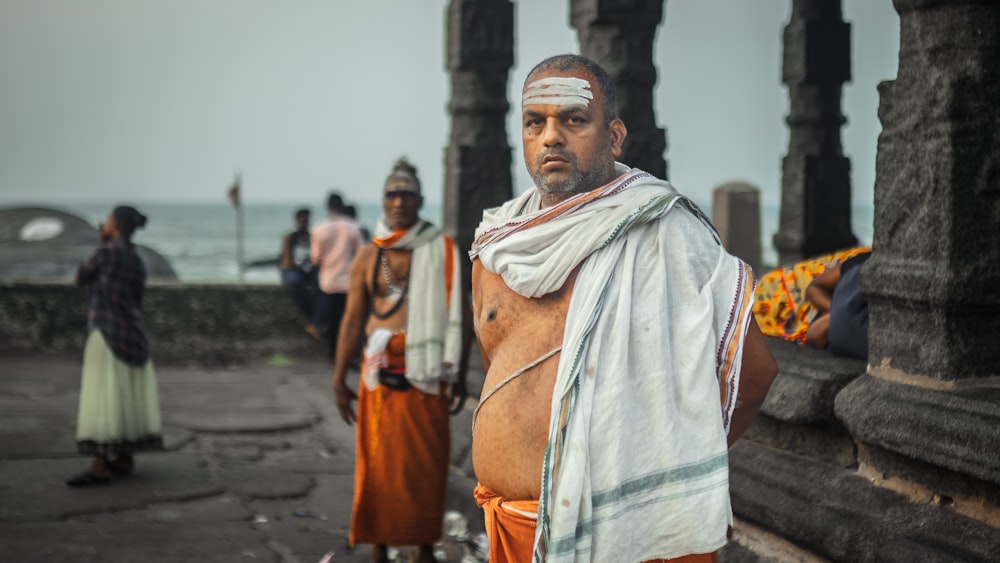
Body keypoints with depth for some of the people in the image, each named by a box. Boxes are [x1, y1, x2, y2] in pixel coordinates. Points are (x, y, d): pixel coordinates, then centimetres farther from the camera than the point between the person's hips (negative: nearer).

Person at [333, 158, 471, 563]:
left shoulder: (442, 252, 3)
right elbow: (353, 320, 8)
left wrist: (458, 375, 0)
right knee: (377, 464, 3)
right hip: (381, 376, 1)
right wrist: (339, 378, 5)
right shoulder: (368, 258, 7)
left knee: (427, 464, 3)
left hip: (426, 374, -1)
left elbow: (460, 316, 3)